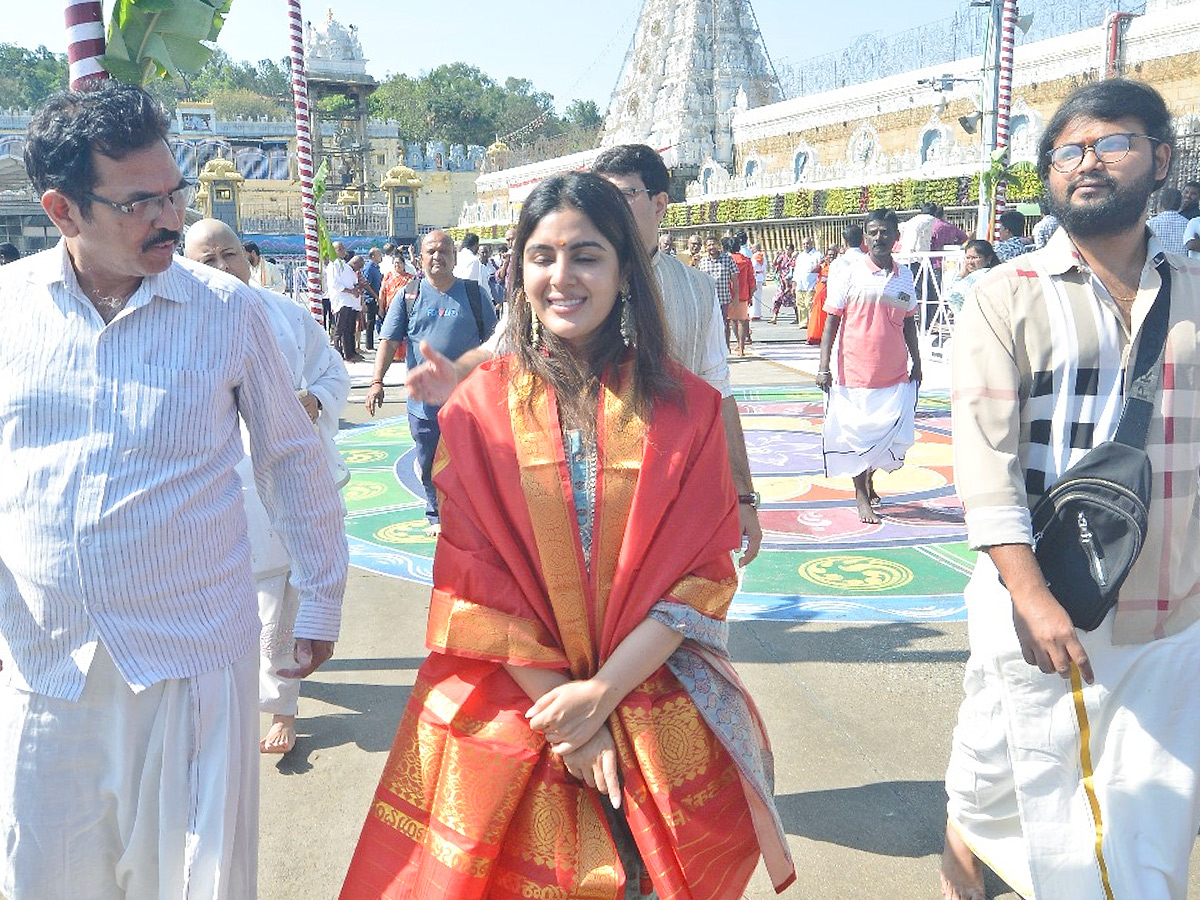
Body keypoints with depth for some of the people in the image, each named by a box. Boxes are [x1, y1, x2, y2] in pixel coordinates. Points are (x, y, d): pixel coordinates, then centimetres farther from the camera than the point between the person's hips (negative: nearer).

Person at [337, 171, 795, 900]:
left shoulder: (685, 407, -2)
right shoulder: (482, 405, -2)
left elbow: (702, 575, -6)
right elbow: (473, 577, -5)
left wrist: (603, 690, -15)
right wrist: (561, 703, -12)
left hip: (656, 722, 0)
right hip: (507, 719, 0)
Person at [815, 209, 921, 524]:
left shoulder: (905, 276, 9)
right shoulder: (849, 272, -4)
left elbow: (908, 323, 17)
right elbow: (832, 320, -4)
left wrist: (916, 363, 16)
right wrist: (824, 365, -9)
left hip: (896, 375, 4)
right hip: (855, 372, -4)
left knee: (894, 436, 6)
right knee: (857, 433, 2)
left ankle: (869, 478, 32)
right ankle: (861, 497, 15)